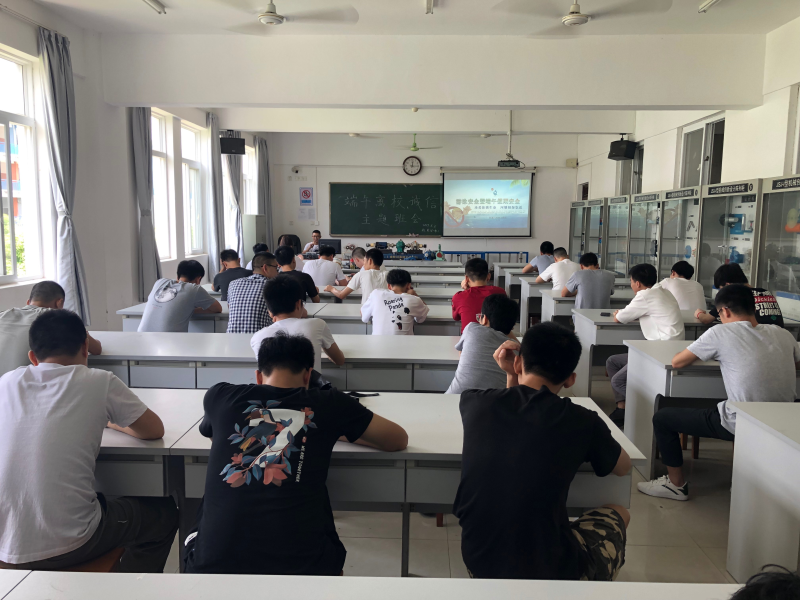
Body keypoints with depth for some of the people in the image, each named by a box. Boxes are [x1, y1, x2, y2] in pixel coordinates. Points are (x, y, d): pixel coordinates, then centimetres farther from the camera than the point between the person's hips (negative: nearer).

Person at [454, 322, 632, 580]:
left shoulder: (474, 403, -7)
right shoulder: (582, 422, -14)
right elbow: (624, 467, 9)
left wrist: (511, 376, 10)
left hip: (477, 558, 3)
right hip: (548, 570, -2)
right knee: (617, 514, 27)